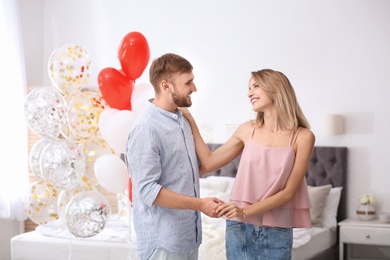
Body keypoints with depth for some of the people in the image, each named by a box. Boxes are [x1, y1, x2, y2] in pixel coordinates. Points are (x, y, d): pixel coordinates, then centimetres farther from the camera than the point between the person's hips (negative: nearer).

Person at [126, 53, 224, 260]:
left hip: (189, 236, 8)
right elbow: (148, 190, -22)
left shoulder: (182, 120, 8)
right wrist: (200, 204, -21)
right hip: (162, 241, -8)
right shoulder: (146, 128, -19)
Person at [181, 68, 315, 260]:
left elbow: (288, 192, -8)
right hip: (240, 227, 2)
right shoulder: (247, 130, 2)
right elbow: (208, 163, 7)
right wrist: (189, 120, 6)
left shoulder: (302, 136, -7)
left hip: (277, 231, -2)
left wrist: (246, 211, -18)